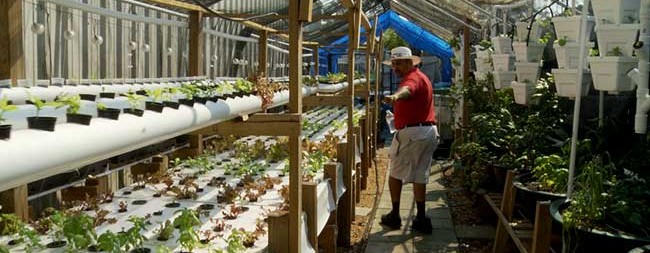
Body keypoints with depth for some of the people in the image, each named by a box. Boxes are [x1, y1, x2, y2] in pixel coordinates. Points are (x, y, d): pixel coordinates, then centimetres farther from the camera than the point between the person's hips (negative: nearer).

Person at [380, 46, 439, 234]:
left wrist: (396, 96, -61)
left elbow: (407, 90, -40)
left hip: (411, 132, -10)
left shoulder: (412, 78, -15)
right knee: (420, 176, 11)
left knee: (395, 174, 4)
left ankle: (395, 216, 9)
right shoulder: (421, 77, 19)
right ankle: (421, 220, 11)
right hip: (429, 132, 10)